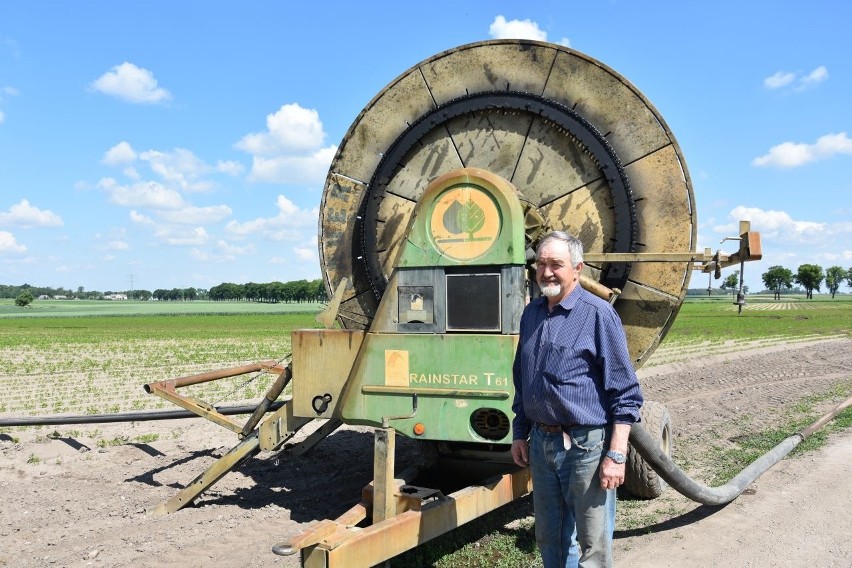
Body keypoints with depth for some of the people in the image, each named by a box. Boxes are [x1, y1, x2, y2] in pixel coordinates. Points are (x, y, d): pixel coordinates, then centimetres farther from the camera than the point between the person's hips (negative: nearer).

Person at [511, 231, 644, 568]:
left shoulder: (598, 314, -12)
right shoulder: (531, 314, 9)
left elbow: (626, 394, -11)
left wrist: (616, 455, -15)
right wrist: (519, 433, 17)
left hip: (586, 447, -6)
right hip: (541, 444, 6)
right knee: (549, 539, 19)